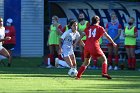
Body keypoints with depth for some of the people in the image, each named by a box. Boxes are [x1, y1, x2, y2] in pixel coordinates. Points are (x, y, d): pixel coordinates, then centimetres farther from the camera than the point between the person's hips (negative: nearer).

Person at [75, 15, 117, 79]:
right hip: (95, 46, -4)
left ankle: (78, 76, 15)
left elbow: (81, 36, 10)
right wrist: (113, 43, 15)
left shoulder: (88, 28, 18)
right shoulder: (100, 28, 10)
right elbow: (107, 36, 7)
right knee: (104, 60, 8)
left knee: (86, 62, 21)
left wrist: (75, 43, 9)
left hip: (86, 47, 4)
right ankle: (104, 73, -11)